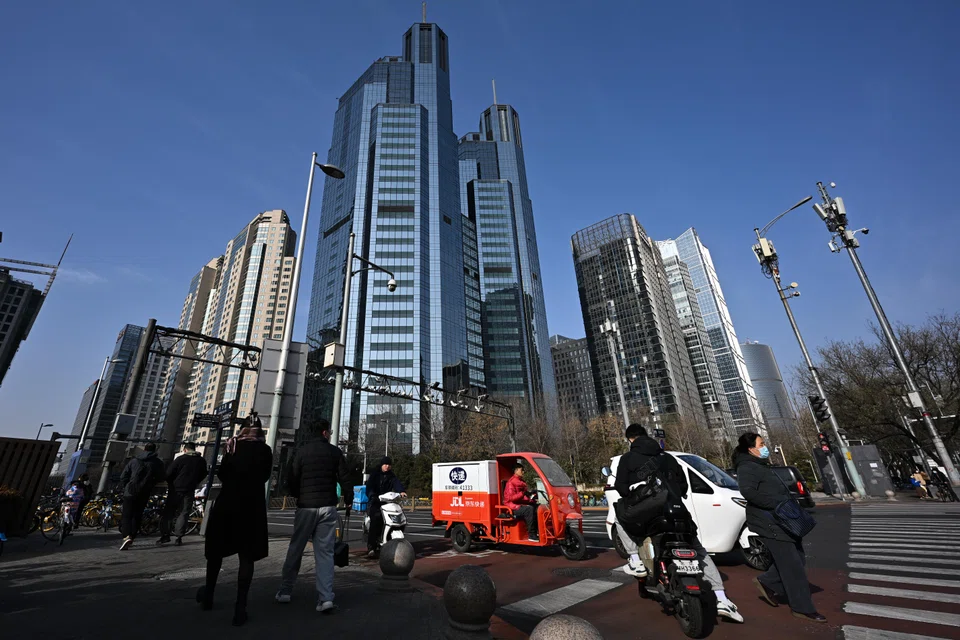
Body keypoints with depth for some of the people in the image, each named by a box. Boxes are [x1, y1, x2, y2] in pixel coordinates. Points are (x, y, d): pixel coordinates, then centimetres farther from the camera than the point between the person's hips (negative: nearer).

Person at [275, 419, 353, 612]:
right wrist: (349, 500, 11)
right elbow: (344, 478, -4)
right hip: (328, 507, -1)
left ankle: (285, 591, 28)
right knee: (325, 552, 4)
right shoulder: (335, 452, -2)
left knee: (295, 550, 18)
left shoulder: (301, 451, -2)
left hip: (305, 507, 1)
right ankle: (325, 598, -1)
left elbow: (291, 480, -1)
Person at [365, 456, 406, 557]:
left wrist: (401, 491, -27)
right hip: (374, 502, -4)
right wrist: (372, 496, -29)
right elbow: (369, 487, -8)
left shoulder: (392, 476, 13)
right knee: (376, 517, -27)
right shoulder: (374, 474, 5)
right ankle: (371, 547, -24)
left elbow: (397, 483, -6)